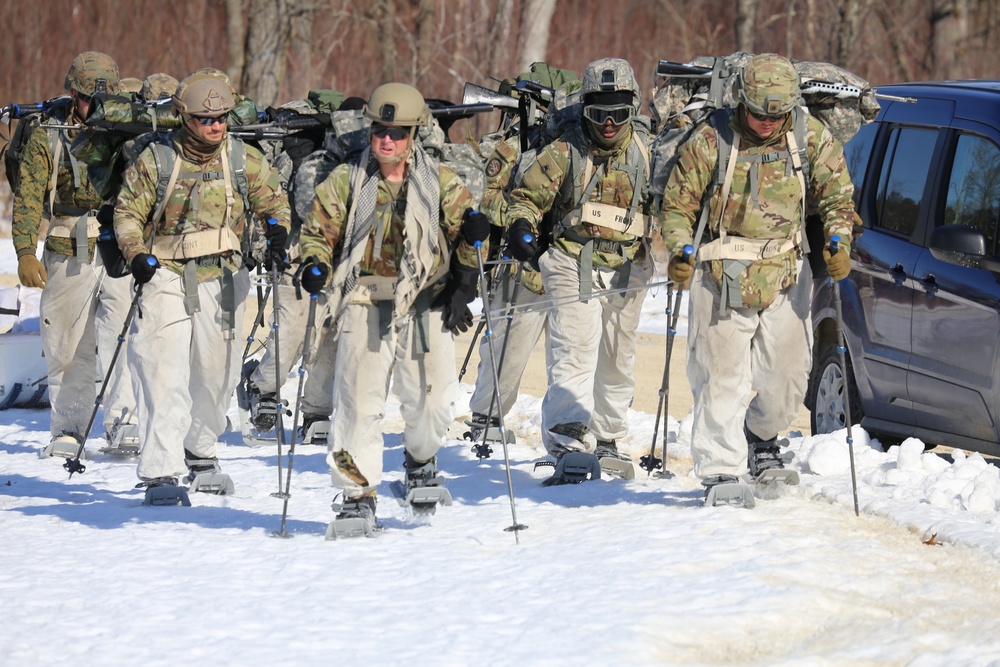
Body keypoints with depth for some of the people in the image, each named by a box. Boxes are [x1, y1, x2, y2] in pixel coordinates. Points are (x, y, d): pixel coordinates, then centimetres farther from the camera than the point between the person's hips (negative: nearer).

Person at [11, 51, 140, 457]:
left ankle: (123, 422, -19)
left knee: (123, 335, -17)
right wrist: (25, 252, -10)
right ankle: (68, 430, 17)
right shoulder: (48, 139, 5)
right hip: (68, 259, 0)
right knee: (67, 349, 6)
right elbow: (28, 198, 1)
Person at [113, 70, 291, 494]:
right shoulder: (156, 160, -4)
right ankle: (161, 470, -18)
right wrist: (136, 254, -13)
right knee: (164, 371, -15)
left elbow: (272, 199, 16)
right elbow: (128, 211, 2)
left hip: (221, 279, 3)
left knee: (217, 370, 13)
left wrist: (277, 230, -5)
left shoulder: (244, 160, 3)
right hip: (166, 273, -3)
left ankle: (199, 447, 39)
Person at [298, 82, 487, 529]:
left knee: (431, 399, -5)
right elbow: (319, 230, 11)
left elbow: (465, 236, 13)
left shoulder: (441, 183, 7)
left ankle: (421, 459, 28)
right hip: (365, 304, 0)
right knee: (357, 401, -8)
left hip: (425, 304, 0)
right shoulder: (347, 182, 7)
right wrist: (316, 265, -8)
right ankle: (358, 495, 1)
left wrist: (473, 230, -10)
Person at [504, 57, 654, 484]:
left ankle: (606, 439, 33)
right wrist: (521, 226, -18)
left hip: (626, 272, 4)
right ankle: (569, 446, -25)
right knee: (574, 355, -17)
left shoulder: (645, 152, 6)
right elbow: (528, 195, 1)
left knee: (617, 362, 15)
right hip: (575, 268, -4)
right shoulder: (566, 153, -3)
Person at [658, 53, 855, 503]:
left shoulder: (813, 139, 0)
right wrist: (680, 252, -14)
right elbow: (678, 203, 1)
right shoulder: (710, 141, -6)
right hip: (722, 275, -2)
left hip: (787, 272, 2)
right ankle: (720, 471, 1)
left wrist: (838, 243, -10)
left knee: (787, 371, 4)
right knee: (721, 375, -4)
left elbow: (837, 196, 7)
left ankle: (762, 436, 34)